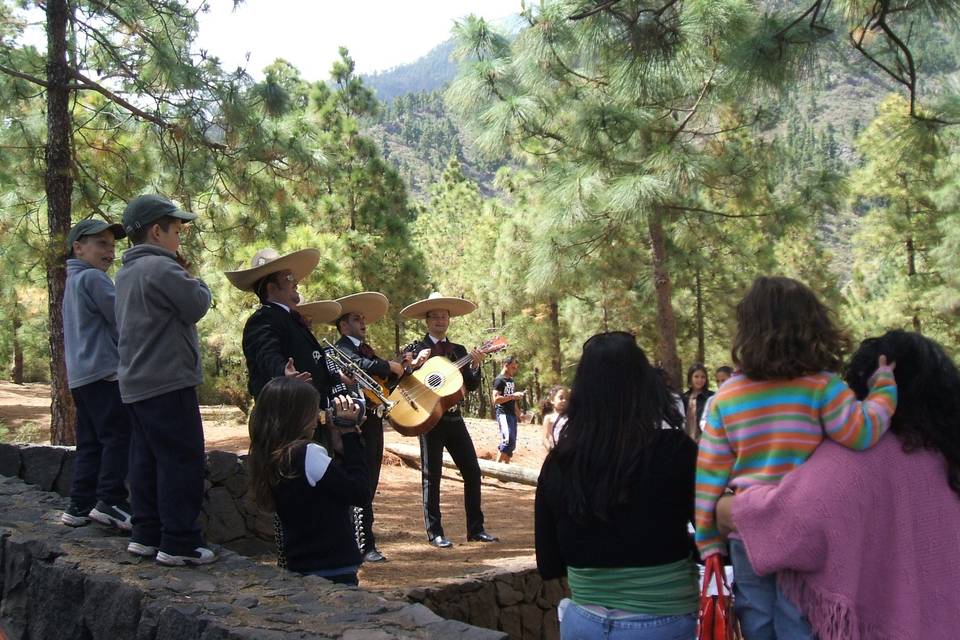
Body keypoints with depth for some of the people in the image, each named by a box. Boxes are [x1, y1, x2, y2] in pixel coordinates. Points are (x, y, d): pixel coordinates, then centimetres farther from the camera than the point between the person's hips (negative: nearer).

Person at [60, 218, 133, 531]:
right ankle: (110, 501, -13)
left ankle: (80, 505, 11)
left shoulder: (71, 283, 23)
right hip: (105, 373, -10)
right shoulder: (93, 278, -9)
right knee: (118, 437, -9)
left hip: (80, 376, 10)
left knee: (90, 443, 11)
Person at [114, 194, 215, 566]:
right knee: (182, 461, -6)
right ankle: (179, 544, -4)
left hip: (136, 383, 10)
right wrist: (193, 279, 3)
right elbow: (197, 305, -15)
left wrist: (181, 278, 12)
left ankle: (145, 535, 18)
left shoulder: (128, 271, 17)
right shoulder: (161, 267, -16)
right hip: (167, 382, -10)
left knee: (147, 460, 13)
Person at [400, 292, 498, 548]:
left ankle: (476, 529, 12)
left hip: (454, 417, 5)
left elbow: (472, 386, 9)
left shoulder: (459, 350, 14)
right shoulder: (415, 349, 0)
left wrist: (475, 366, -8)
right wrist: (415, 363, -23)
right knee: (431, 476, 0)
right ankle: (434, 532, 7)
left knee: (472, 471, 3)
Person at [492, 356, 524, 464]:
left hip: (512, 414, 9)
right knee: (508, 440, -21)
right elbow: (496, 399, -17)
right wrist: (512, 396, -20)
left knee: (512, 443, 7)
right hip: (503, 413, -9)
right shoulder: (499, 380, -7)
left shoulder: (511, 381, 19)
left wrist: (518, 414, 21)